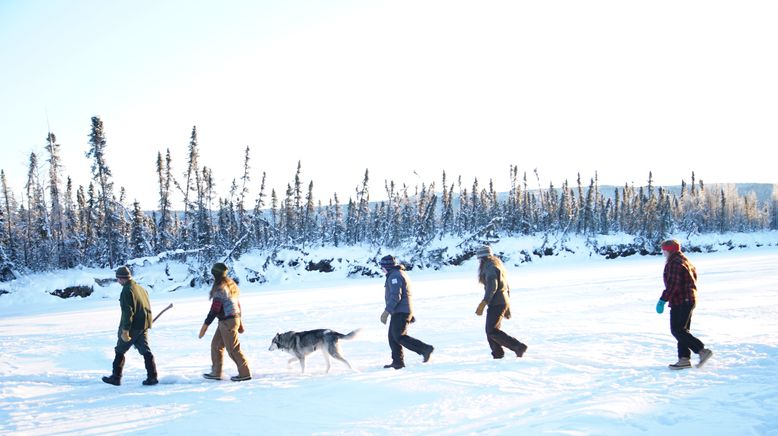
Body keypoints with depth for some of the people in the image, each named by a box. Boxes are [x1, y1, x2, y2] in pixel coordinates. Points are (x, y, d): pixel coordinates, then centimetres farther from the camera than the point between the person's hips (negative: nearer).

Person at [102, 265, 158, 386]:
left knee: (120, 350, 8)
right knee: (145, 351, 9)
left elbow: (127, 311, -21)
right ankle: (152, 377, 5)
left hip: (132, 326, -8)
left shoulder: (127, 291, -15)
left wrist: (125, 330, -21)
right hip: (144, 326, 8)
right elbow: (147, 308, 18)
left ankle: (116, 377, 15)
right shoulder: (141, 289, 12)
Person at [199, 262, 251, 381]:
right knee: (216, 345, 17)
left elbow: (215, 309, -20)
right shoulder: (230, 285, 10)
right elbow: (238, 304, 15)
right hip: (235, 318, 10)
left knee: (233, 349, -1)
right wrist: (240, 322, 22)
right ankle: (216, 372, 22)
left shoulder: (220, 289, -19)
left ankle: (245, 373, 6)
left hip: (227, 322, -10)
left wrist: (205, 325, -14)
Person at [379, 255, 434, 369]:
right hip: (401, 311, 11)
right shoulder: (400, 274, 20)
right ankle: (398, 362, 11)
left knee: (399, 337, -11)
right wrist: (410, 315, 27)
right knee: (393, 337, 10)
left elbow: (395, 296, -25)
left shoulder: (395, 276, -14)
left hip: (400, 311, -11)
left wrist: (386, 312, -25)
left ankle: (425, 348, -11)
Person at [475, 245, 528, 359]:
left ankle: (518, 346, -16)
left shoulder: (489, 267, -10)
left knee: (492, 331, -11)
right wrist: (507, 306, 28)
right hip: (503, 301, 10)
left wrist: (482, 304, -24)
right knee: (490, 330, 12)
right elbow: (506, 287, 24)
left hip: (496, 303, -10)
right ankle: (498, 354, 11)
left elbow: (492, 287, -22)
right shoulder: (498, 266, 21)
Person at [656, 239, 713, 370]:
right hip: (689, 300, 11)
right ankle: (684, 359, 9)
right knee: (682, 330, 11)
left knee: (677, 330, -10)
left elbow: (673, 285, -23)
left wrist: (663, 300, -23)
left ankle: (702, 350, -12)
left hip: (680, 302, -11)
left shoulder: (675, 263, -16)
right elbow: (694, 272, 29)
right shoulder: (684, 260, 17)